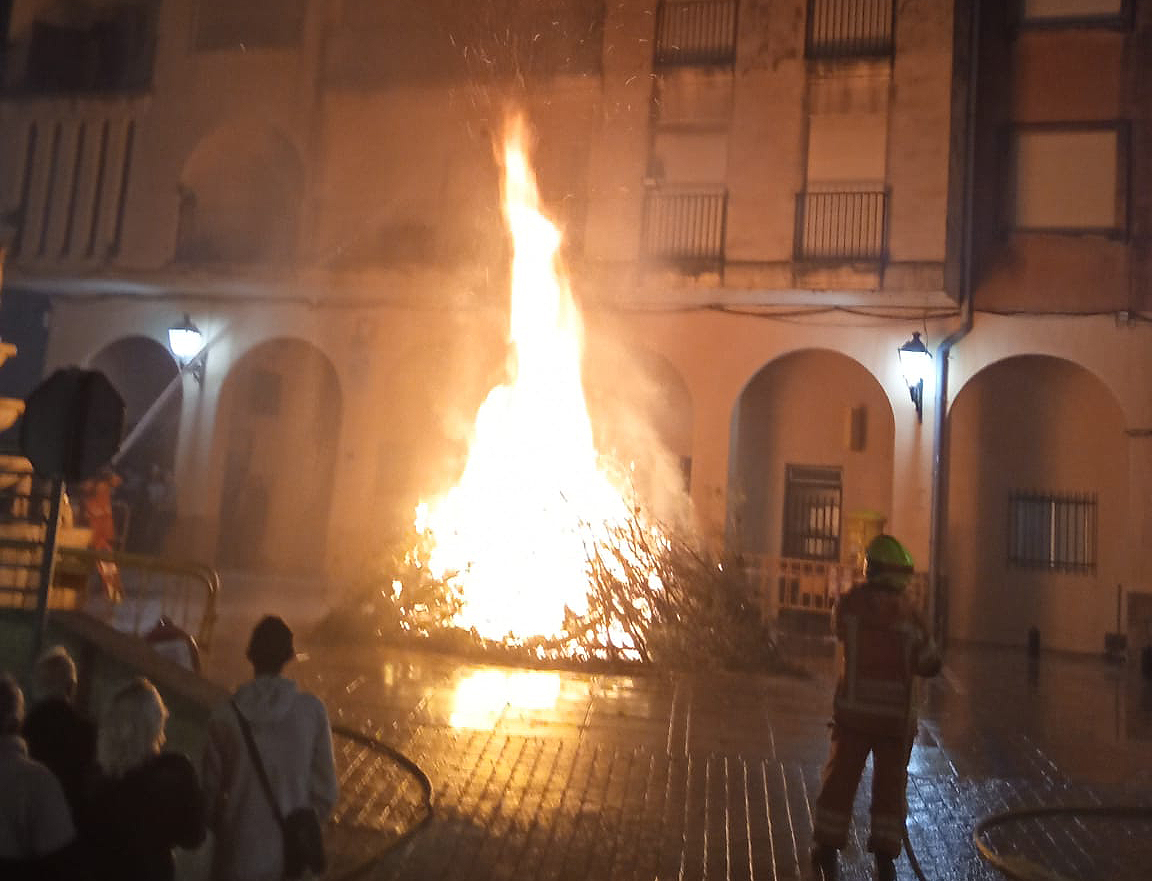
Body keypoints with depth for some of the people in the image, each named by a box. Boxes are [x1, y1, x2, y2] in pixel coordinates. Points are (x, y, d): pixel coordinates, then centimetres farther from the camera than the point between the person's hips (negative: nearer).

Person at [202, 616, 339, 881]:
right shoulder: (312, 710, -11)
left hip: (239, 853, 0)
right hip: (293, 856, 0)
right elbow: (325, 789, -5)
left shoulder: (225, 715, -11)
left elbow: (211, 788, -2)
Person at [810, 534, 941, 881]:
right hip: (895, 713, 0)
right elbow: (930, 664, -2)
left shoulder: (848, 603, -5)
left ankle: (826, 848, 19)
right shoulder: (908, 612, -6)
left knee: (841, 778, 13)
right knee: (890, 784, 13)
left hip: (853, 709, 1)